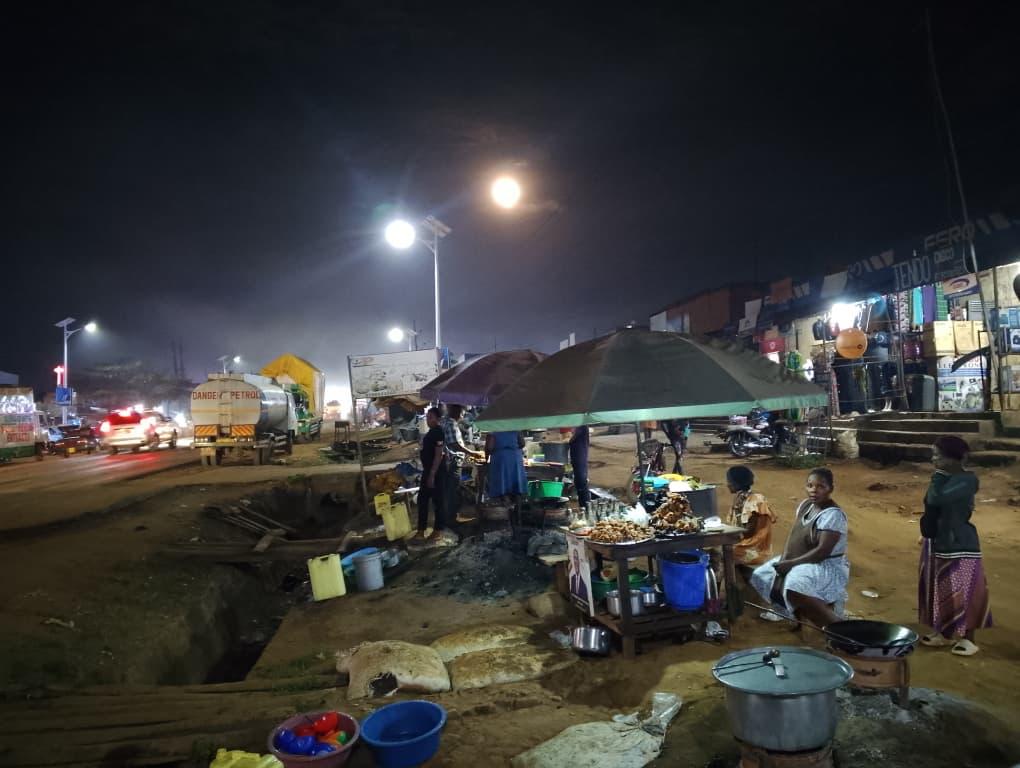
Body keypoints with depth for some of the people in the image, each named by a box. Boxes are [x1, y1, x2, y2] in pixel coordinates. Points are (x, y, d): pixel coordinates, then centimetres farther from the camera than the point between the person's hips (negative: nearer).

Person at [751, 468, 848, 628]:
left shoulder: (833, 514, -20)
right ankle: (787, 610, 29)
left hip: (828, 567, -9)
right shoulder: (805, 505, 5)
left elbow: (822, 551, -25)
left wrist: (790, 564, -23)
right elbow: (793, 535, 7)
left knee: (794, 589, -36)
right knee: (762, 576, 9)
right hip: (801, 563, 9)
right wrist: (784, 560, -9)